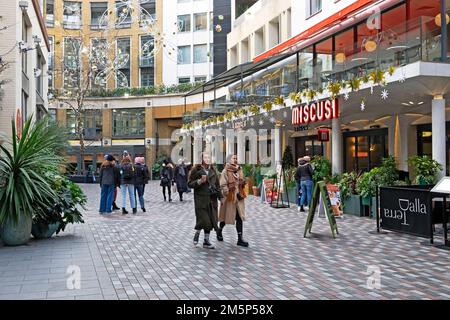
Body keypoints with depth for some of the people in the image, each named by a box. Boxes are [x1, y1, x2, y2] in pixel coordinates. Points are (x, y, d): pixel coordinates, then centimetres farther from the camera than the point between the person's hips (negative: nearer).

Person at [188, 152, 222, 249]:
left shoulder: (213, 170, 10)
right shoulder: (196, 170, -5)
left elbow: (217, 184, 14)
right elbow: (189, 184, -5)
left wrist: (220, 197, 8)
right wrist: (199, 181, -20)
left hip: (212, 199, 5)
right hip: (201, 199, -5)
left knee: (211, 220, 6)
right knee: (203, 220, -8)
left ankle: (206, 241, 18)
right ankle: (197, 233, 23)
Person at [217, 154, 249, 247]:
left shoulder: (239, 170, 10)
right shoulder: (225, 171, -10)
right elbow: (223, 185, -15)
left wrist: (240, 193, 7)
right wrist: (229, 193, -19)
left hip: (238, 197, 5)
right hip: (229, 197, -5)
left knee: (240, 217, 0)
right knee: (226, 216, 10)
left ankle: (240, 239, 2)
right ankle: (219, 231, 37)